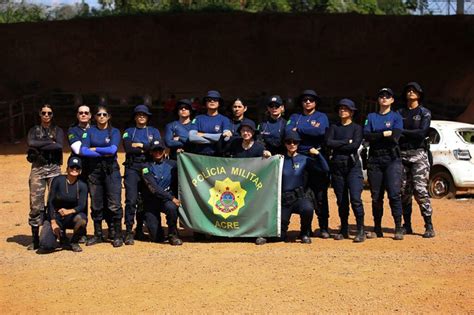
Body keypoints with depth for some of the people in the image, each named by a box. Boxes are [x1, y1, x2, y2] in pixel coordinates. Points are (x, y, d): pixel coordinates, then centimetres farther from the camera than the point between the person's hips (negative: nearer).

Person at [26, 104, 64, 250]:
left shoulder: (58, 130, 11)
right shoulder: (34, 130, 13)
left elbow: (59, 146, -8)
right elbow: (30, 143, -9)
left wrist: (39, 146, -8)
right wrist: (50, 143, -9)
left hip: (54, 168, 0)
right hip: (37, 168, 0)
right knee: (36, 204, -3)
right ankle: (35, 239, 2)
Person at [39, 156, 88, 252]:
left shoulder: (82, 186, -5)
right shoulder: (58, 180, -9)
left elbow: (82, 206, -15)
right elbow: (50, 202, -8)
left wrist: (69, 211, -36)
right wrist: (53, 222, -14)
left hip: (72, 216, 1)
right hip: (56, 216, -1)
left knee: (81, 218, -36)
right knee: (45, 245, -21)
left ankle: (74, 242, -5)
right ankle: (62, 238, 15)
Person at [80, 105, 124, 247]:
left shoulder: (114, 132, 6)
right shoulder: (90, 131, 10)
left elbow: (112, 149, -11)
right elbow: (83, 151, -5)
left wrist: (94, 149, -4)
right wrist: (103, 153, -10)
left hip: (111, 170, -2)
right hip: (94, 170, 2)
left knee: (115, 205, -7)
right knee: (96, 205, 7)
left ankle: (118, 236, -1)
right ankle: (97, 235, 17)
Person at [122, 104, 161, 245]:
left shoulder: (154, 131, 15)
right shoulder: (129, 131, 14)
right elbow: (128, 148, -5)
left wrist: (140, 145, -5)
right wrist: (146, 149, -5)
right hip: (132, 168, -1)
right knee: (131, 199, -12)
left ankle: (140, 229, 17)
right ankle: (129, 232, -13)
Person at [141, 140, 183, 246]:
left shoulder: (172, 164, 4)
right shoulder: (147, 168, -4)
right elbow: (154, 188, -14)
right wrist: (171, 198, -20)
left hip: (168, 199, 1)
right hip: (152, 201, -1)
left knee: (171, 207, -36)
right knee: (155, 237, -8)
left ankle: (173, 235, -13)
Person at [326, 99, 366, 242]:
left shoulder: (357, 128, 7)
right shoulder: (333, 127, 14)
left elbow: (355, 145, -10)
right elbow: (328, 143, -3)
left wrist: (337, 146, -5)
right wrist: (347, 141, -6)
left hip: (353, 166, -3)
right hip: (337, 166, 3)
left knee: (355, 199, -13)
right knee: (341, 200, 6)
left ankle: (361, 230, -8)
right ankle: (344, 230, 16)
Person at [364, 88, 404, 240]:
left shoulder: (396, 117, 7)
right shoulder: (371, 117, 14)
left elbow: (395, 137, -9)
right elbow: (367, 136, -2)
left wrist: (376, 136, -5)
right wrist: (385, 134, -9)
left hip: (392, 159, -3)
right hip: (374, 159, 3)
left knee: (394, 194, -12)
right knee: (376, 196, 5)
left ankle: (398, 228, -7)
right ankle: (377, 229, 13)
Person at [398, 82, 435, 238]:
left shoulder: (424, 112, 6)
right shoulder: (400, 113, 16)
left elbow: (422, 132, -9)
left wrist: (402, 132, -10)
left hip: (418, 154, -3)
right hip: (402, 154, 4)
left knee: (420, 190, -12)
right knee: (404, 191, 2)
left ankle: (429, 226, -8)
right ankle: (407, 225, 10)